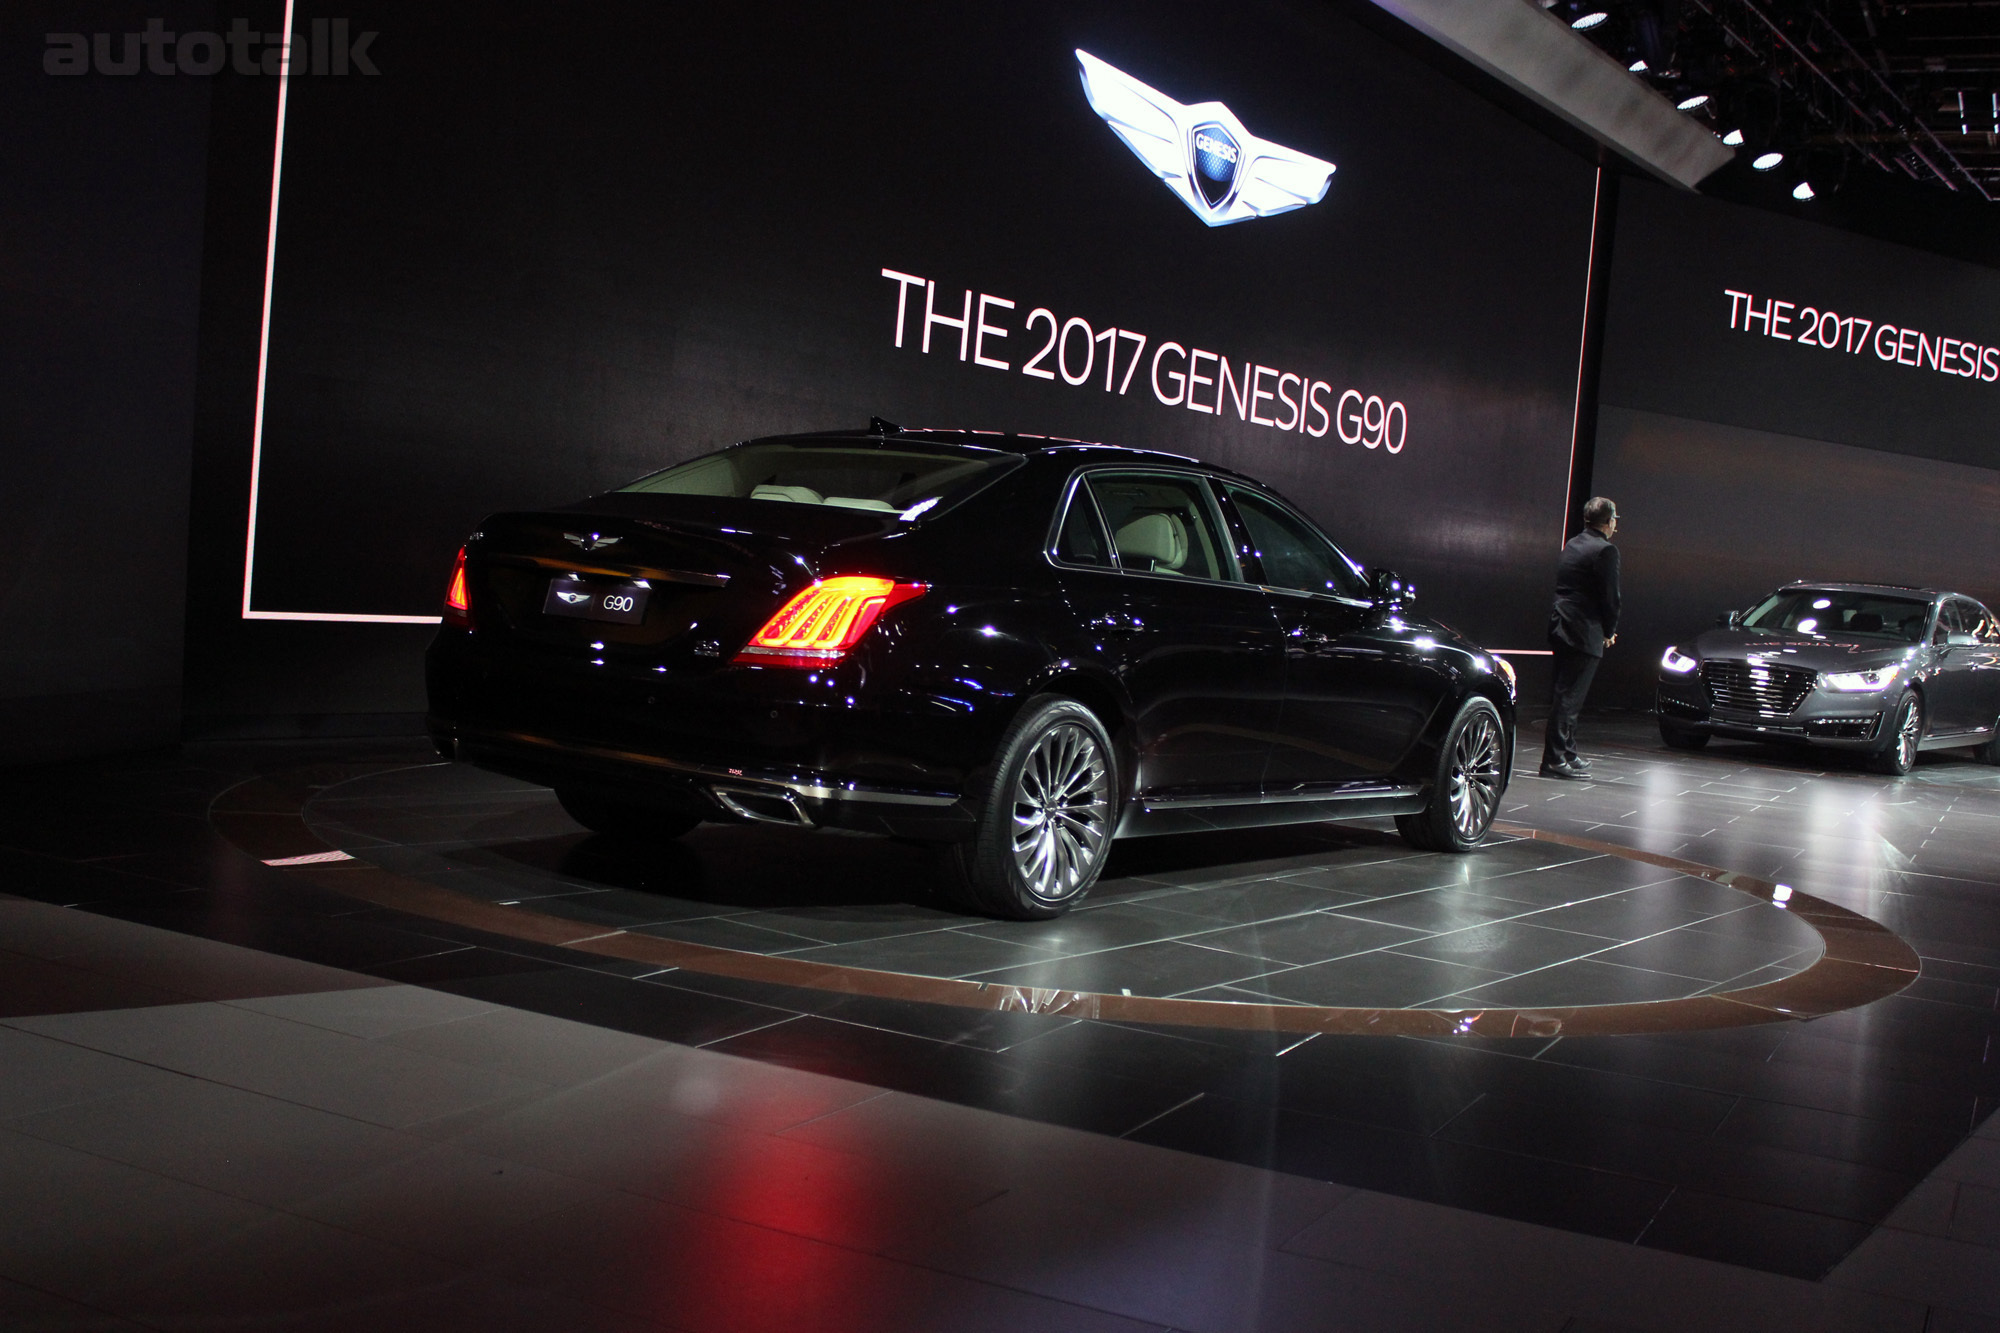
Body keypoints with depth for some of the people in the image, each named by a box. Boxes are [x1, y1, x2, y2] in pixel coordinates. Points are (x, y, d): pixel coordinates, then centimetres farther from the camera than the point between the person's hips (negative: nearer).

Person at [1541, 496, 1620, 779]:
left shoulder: (1572, 545, 14)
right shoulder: (1605, 551, -11)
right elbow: (1610, 597, -13)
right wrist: (1610, 632, 2)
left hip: (1561, 627, 9)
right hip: (1585, 633, -9)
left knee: (1566, 694, 16)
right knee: (1568, 696, -8)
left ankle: (1568, 753, 25)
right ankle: (1554, 760, -8)